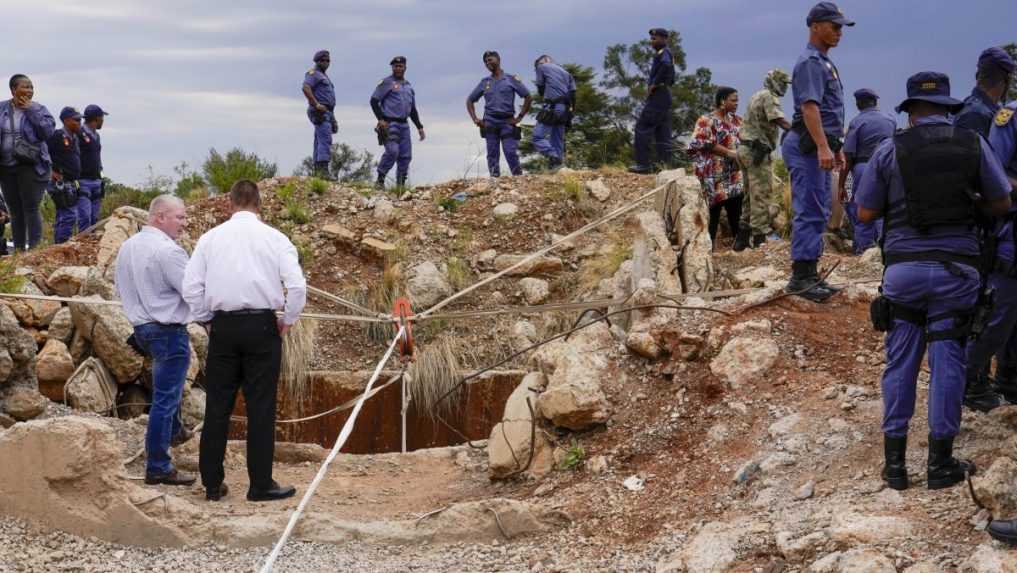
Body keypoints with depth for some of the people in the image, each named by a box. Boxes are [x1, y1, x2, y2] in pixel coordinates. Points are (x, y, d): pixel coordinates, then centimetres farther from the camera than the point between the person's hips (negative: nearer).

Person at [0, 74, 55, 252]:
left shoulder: (38, 109, 1)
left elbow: (48, 131, -12)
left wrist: (30, 110, -13)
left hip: (31, 166, -3)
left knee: (31, 209, -9)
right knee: (15, 211, 8)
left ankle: (35, 248, -7)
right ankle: (18, 250, 14)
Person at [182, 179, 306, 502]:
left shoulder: (210, 238, 5)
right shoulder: (274, 238, -1)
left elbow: (191, 286, 1)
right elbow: (297, 285, -9)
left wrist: (206, 320, 14)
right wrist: (288, 321, 4)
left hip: (223, 327, 2)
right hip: (262, 326, -2)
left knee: (217, 407, 8)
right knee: (261, 408, 3)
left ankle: (212, 484, 13)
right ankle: (261, 485, 6)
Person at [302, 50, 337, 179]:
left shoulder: (324, 76, 26)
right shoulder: (313, 73, -4)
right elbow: (306, 88, -22)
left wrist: (333, 119, 24)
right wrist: (316, 104, -24)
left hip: (327, 112, 10)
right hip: (320, 113, -10)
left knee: (319, 143, 7)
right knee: (325, 140, -20)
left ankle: (317, 170, 7)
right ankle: (323, 170, -28)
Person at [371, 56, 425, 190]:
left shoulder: (409, 87, 21)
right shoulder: (386, 83, 0)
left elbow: (413, 110, 26)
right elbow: (374, 101, -5)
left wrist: (419, 127, 19)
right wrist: (380, 119, -15)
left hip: (404, 125, 7)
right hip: (389, 124, -7)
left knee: (406, 155, 2)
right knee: (392, 151, -20)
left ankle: (401, 184, 10)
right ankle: (380, 180, -10)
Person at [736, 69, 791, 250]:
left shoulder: (757, 96, 21)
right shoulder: (769, 97, -9)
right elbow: (780, 121, -23)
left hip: (746, 149, 10)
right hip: (758, 151, -10)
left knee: (750, 195, 13)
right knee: (762, 194, -9)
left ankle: (742, 238, 16)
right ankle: (761, 236, -10)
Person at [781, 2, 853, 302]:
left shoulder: (825, 62, 20)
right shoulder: (810, 62, -12)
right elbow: (809, 106, -23)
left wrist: (836, 148, 26)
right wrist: (822, 146, -31)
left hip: (819, 147, 10)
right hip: (808, 146, -10)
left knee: (818, 213, 11)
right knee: (809, 212, -10)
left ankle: (810, 275, 15)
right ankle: (800, 277, -8)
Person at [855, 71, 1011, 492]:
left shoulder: (890, 149, -1)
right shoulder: (973, 144, 2)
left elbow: (865, 213, 3)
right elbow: (1001, 204, 9)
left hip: (903, 267, 0)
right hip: (957, 268, 0)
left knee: (900, 363, 9)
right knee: (947, 363, 6)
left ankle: (895, 463, 12)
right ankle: (940, 463, 10)